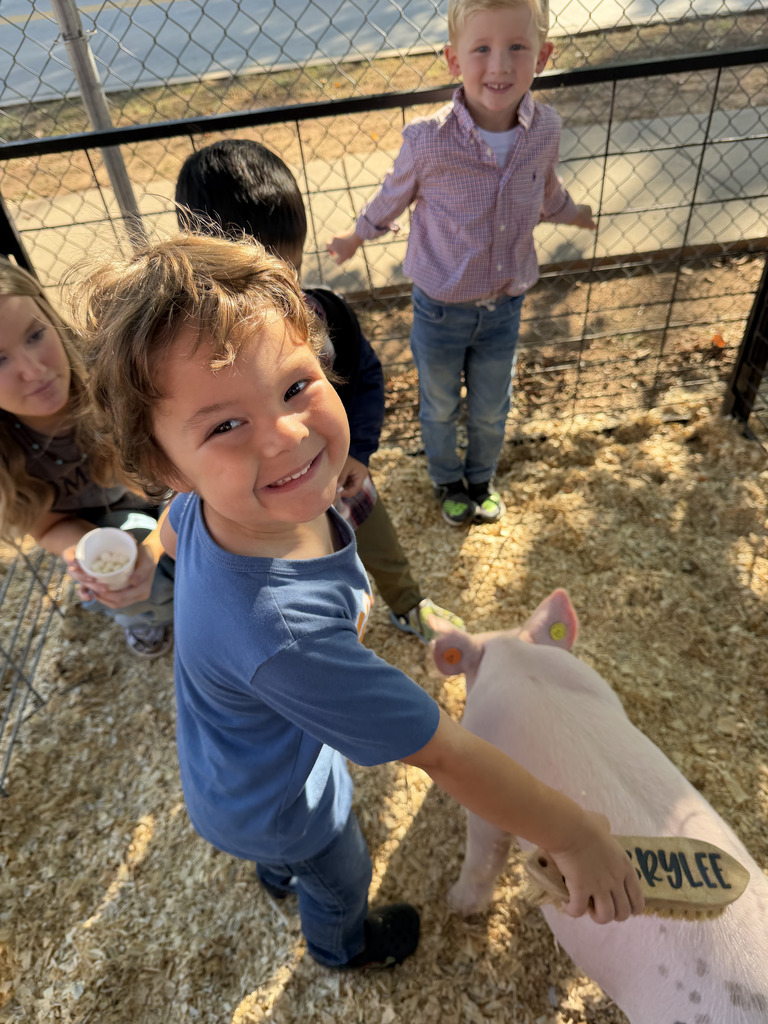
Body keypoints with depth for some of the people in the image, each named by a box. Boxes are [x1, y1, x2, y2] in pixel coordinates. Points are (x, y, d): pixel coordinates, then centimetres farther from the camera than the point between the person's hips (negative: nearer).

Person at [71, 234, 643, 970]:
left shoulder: (214, 503, -27)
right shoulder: (284, 635, -52)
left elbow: (171, 535, -1)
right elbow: (443, 755, -41)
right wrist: (575, 835, -27)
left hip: (235, 750, 6)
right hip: (273, 801, -5)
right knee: (340, 879, 31)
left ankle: (277, 877, 78)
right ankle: (343, 943, 68)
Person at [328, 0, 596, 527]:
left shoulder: (545, 129, -13)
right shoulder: (428, 140, -24)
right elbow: (393, 198, -3)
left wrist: (583, 216, 28)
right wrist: (353, 240, 12)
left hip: (505, 305, 3)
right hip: (440, 306, -2)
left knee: (491, 412, 21)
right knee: (440, 408, 20)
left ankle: (482, 479, 51)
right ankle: (448, 481, 49)